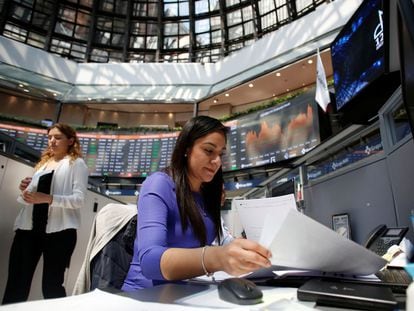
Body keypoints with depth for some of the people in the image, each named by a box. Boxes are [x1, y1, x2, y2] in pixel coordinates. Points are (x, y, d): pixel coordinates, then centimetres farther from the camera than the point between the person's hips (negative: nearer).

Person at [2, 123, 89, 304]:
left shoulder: (76, 163, 2)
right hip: (29, 227, 6)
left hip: (59, 230, -6)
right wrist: (26, 190, 7)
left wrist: (49, 198, -23)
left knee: (51, 285, -1)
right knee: (16, 283, 4)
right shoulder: (43, 163, 22)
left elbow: (79, 199, -9)